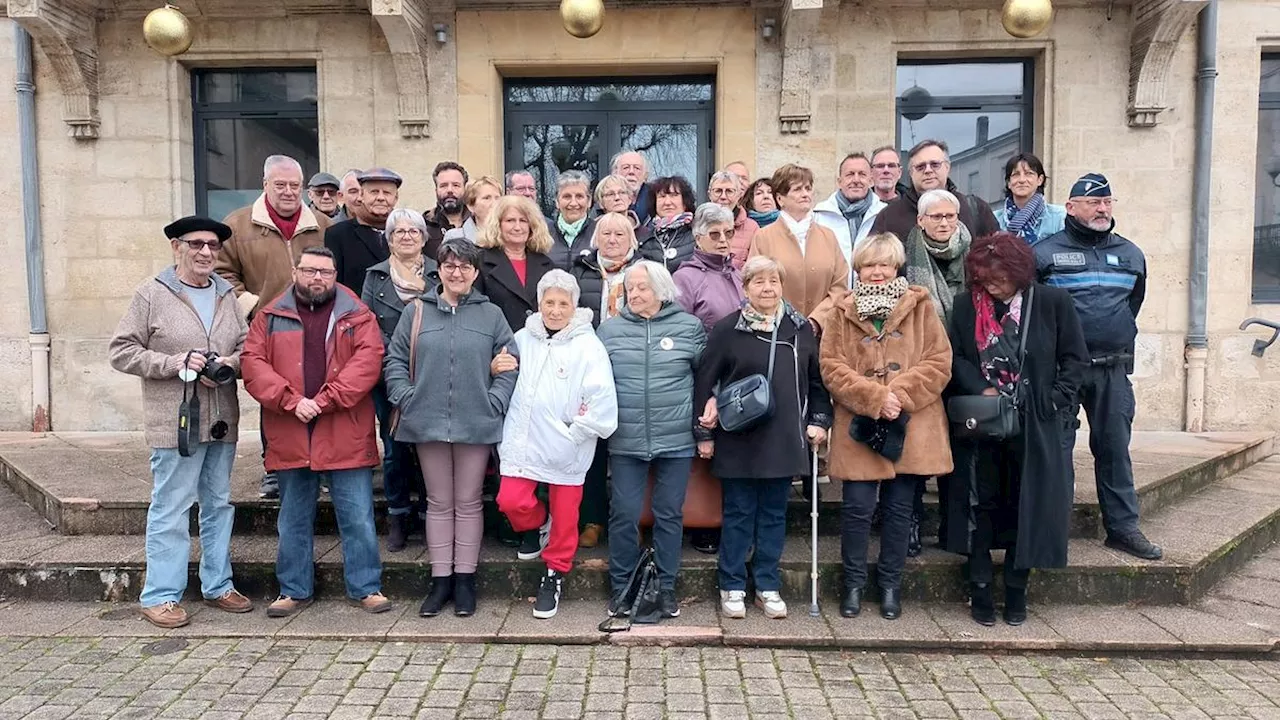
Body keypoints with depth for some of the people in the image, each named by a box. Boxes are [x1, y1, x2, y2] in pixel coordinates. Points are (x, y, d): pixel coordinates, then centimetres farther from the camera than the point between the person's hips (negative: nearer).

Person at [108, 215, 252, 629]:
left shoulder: (226, 296, 11)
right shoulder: (151, 295, -2)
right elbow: (121, 351, -4)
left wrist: (231, 363, -8)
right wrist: (176, 363, -15)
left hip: (222, 421, 5)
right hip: (175, 423, -5)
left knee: (219, 505, 14)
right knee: (170, 510, 0)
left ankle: (218, 586, 26)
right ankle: (160, 596, 12)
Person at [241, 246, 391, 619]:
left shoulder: (357, 315, 4)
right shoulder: (271, 316, 9)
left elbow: (367, 360, -9)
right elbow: (253, 362, -1)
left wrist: (324, 400, -16)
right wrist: (291, 401, -14)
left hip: (346, 436, -2)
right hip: (290, 437, 2)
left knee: (357, 517, 4)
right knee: (293, 520, 14)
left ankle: (366, 588, 17)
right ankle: (295, 590, 28)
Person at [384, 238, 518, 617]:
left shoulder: (491, 315, 3)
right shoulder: (416, 312, 5)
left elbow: (510, 363, 3)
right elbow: (395, 362, 7)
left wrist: (494, 402, -7)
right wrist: (406, 399, -4)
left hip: (476, 424, -1)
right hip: (428, 422, 1)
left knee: (468, 502, 8)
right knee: (439, 502, 10)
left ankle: (464, 579, 19)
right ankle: (441, 579, 20)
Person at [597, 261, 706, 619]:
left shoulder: (688, 326, 3)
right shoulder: (609, 329, 5)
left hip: (676, 439, 0)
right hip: (625, 441, 0)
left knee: (670, 514, 9)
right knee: (624, 514, 4)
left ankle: (666, 586, 24)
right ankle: (621, 586, 21)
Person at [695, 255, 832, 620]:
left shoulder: (801, 329, 5)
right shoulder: (727, 330, -5)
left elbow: (817, 379, 14)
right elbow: (705, 382, -3)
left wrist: (819, 420, 7)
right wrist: (704, 433, -4)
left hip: (784, 440, 3)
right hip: (738, 442, -3)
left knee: (774, 514, 11)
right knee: (738, 514, 6)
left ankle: (768, 586, 23)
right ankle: (732, 587, 18)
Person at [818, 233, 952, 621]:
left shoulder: (920, 306, 6)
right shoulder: (842, 312, 6)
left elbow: (939, 362, -1)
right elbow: (832, 367, -3)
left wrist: (900, 394, -13)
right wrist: (875, 397, -14)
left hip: (911, 426, 1)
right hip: (859, 426, 0)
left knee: (899, 508, 9)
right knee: (857, 507, -1)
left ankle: (891, 583, 26)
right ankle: (854, 582, 19)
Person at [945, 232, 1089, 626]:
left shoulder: (1052, 302, -3)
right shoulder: (966, 305, 0)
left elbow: (1076, 357, 2)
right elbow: (955, 357, 2)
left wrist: (1056, 400, -8)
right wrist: (981, 390, -12)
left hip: (1033, 425, -1)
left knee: (1027, 506, 5)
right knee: (981, 504, 6)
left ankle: (1016, 591, 19)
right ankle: (980, 589, 16)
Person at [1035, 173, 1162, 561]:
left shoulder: (1130, 254, 13)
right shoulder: (1046, 251, -3)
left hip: (1113, 370, 4)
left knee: (1115, 448, 8)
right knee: (1056, 449, 0)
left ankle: (1123, 526, 17)